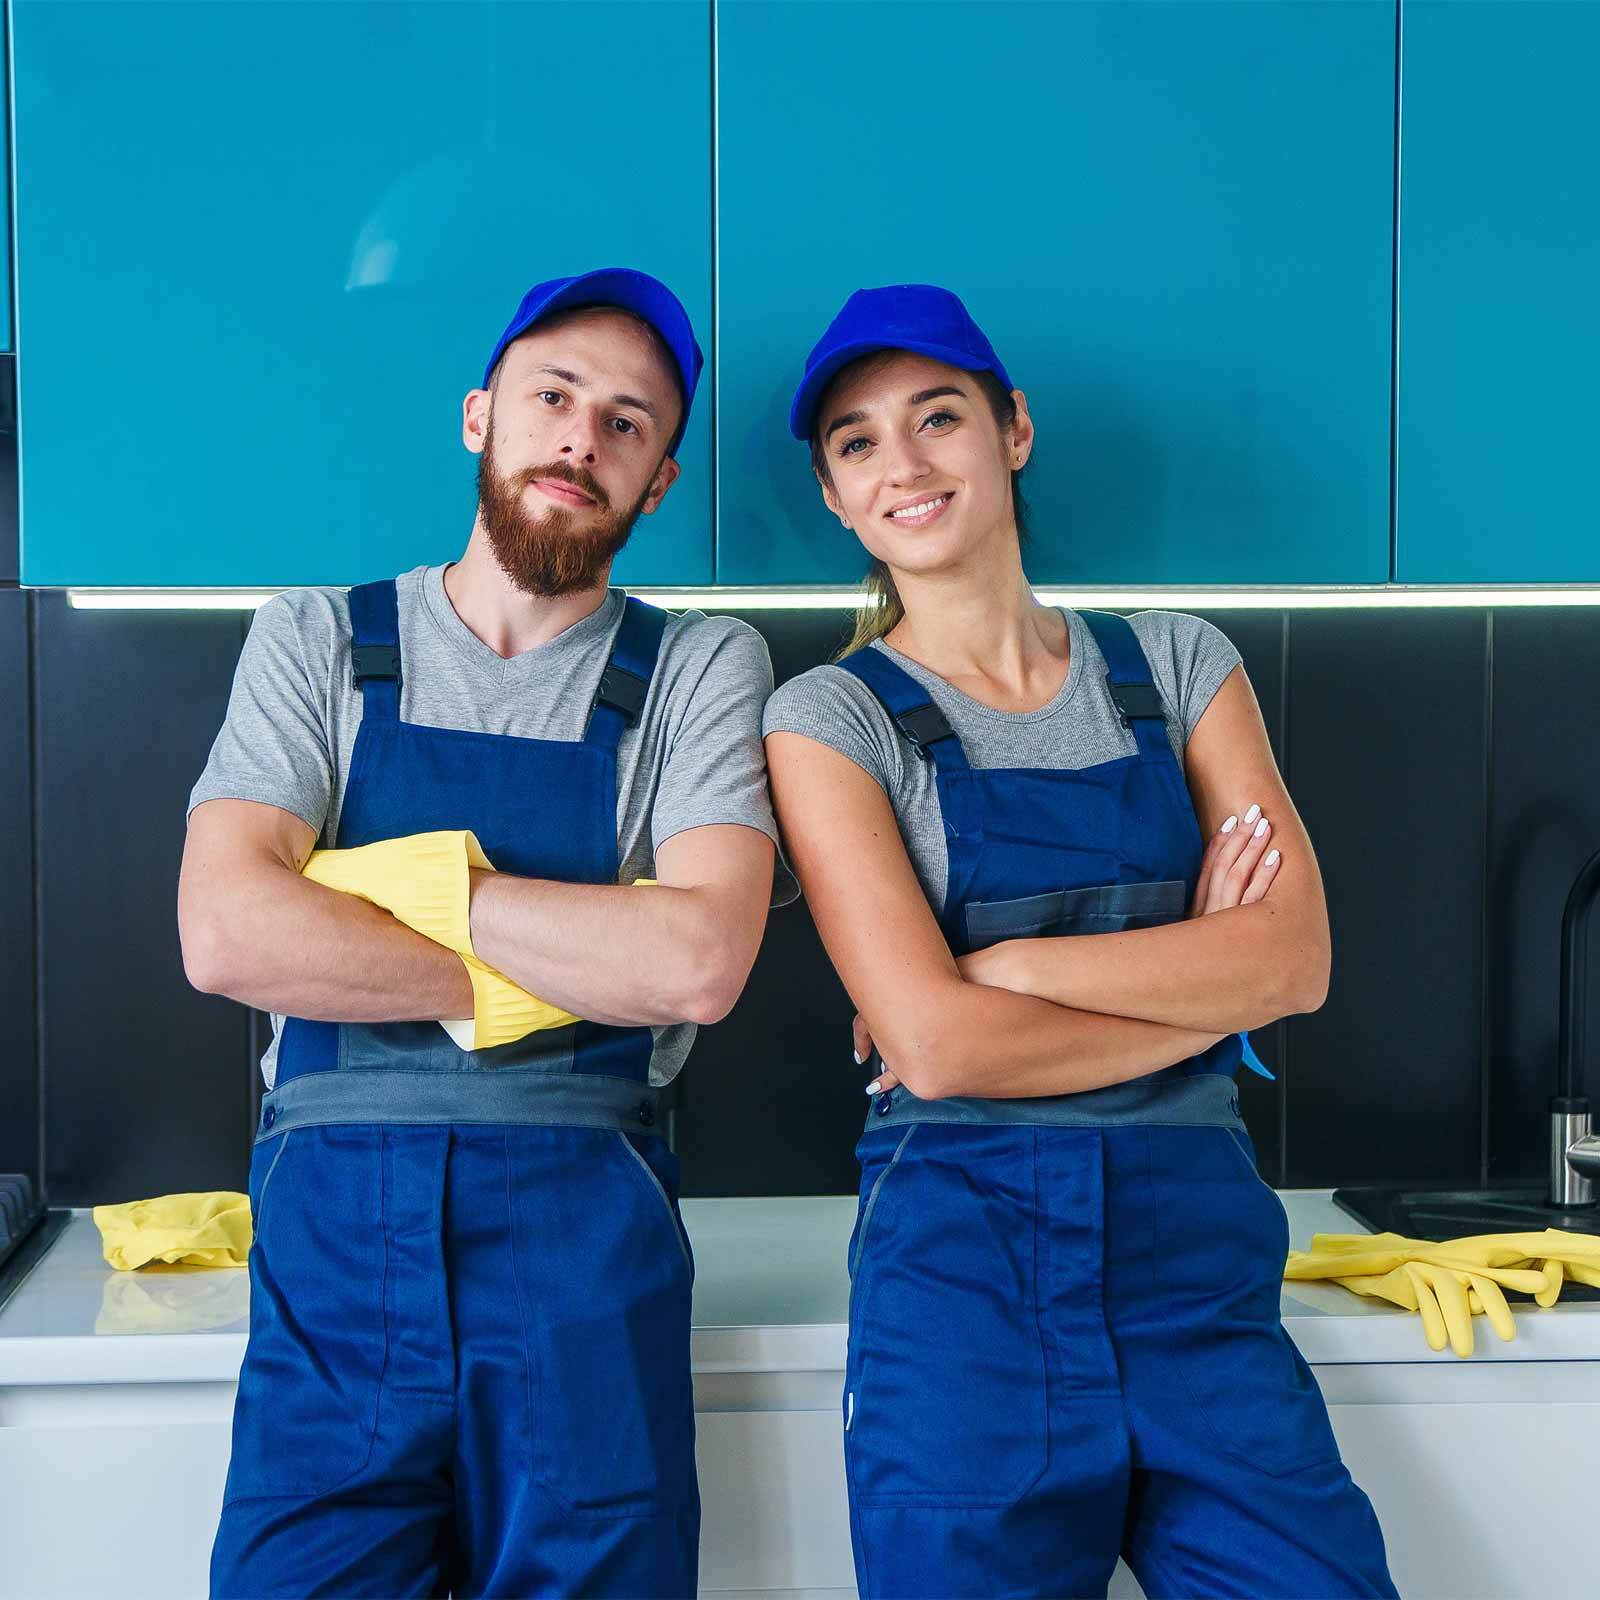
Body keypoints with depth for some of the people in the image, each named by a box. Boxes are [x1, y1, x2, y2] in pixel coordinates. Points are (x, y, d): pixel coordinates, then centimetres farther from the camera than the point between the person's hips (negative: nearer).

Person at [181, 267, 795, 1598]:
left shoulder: (703, 668, 5)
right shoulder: (317, 641, 8)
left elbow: (699, 961, -11)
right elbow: (225, 936, -8)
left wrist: (415, 877, -7)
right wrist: (572, 968, -7)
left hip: (587, 1231, 0)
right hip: (330, 1227, 1)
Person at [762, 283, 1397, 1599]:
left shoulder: (1177, 664, 9)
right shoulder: (830, 719, 0)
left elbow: (1296, 959, -3)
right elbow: (935, 1041, -12)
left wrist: (1004, 965, -10)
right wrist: (1202, 976, -4)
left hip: (1200, 1241, 3)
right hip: (964, 1259, -2)